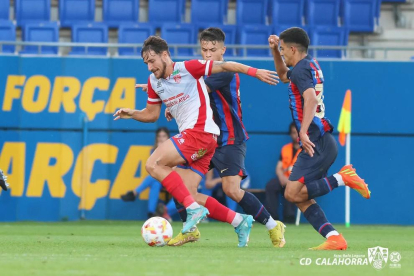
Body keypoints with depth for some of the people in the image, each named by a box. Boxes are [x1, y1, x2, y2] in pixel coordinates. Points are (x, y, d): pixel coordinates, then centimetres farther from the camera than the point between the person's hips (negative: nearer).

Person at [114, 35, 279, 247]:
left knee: (154, 164, -18)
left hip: (200, 132, -8)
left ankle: (194, 208, -20)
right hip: (189, 136, 8)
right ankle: (239, 222, 10)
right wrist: (132, 114, 6)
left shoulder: (186, 69, -7)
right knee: (189, 195, 1)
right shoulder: (153, 82, 15)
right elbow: (151, 114, 24)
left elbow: (224, 66, -4)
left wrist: (255, 72, -9)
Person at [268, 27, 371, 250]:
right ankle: (334, 238, -4)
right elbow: (283, 75, 40)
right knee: (302, 197, 5)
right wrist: (274, 50, 25)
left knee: (293, 193, -16)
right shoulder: (311, 65, 19)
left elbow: (311, 99, -28)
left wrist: (304, 131, -35)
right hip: (323, 142, 10)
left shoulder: (301, 69, -10)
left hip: (317, 143, -10)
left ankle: (343, 178, -14)